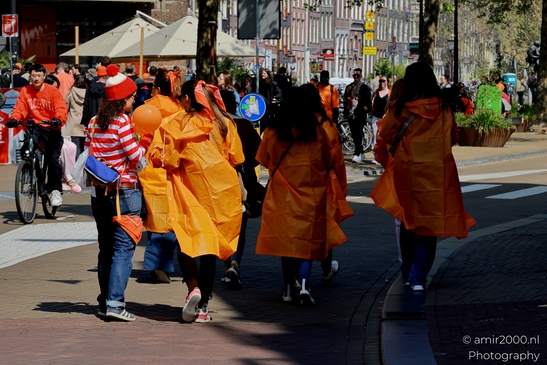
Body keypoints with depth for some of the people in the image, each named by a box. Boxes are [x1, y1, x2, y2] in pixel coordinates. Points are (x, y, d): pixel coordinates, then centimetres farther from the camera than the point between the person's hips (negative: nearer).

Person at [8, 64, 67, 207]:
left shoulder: (53, 91, -4)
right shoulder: (25, 91, 3)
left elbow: (61, 108, -14)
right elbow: (20, 108, -5)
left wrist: (59, 120, -37)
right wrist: (14, 118, -27)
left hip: (51, 128, -2)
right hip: (34, 128, 2)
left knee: (53, 160, -10)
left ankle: (55, 190, 6)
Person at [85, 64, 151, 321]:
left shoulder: (94, 123, 7)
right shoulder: (122, 121, -12)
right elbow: (136, 157, -9)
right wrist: (146, 139, 6)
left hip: (99, 191, 7)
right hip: (125, 191, -7)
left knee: (106, 248, 14)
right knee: (123, 248, -6)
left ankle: (104, 303, 18)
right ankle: (115, 302, -15)